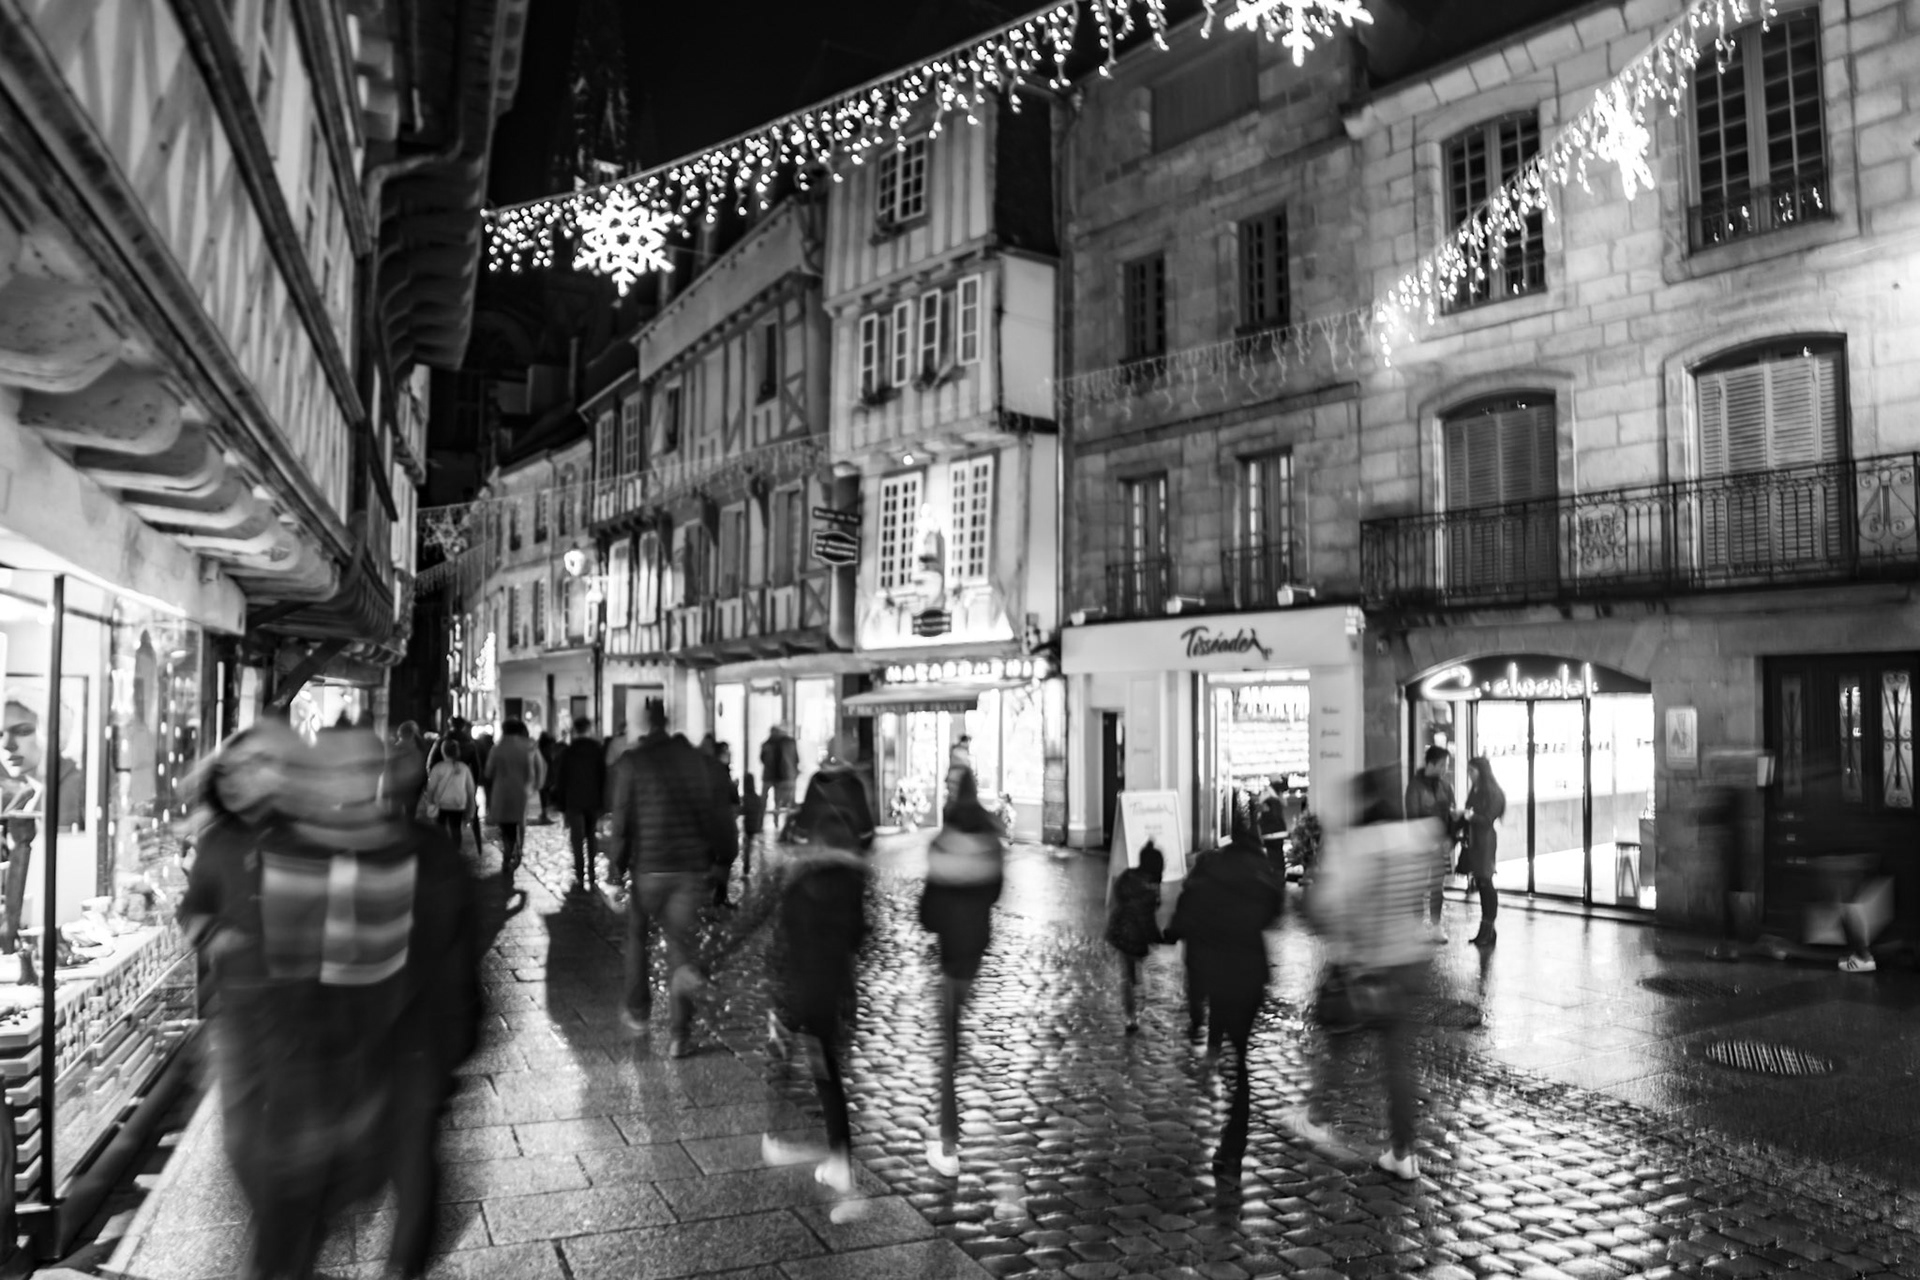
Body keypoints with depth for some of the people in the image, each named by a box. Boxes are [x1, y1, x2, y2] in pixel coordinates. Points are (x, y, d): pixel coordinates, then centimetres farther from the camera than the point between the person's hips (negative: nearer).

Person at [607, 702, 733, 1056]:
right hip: (693, 866, 2)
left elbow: (622, 821, -6)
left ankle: (637, 1011, 29)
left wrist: (618, 867, 4)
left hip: (650, 866, -2)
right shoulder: (696, 759, 5)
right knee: (679, 936, 7)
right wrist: (713, 859, 14)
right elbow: (717, 812, 6)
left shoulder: (630, 763, -4)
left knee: (638, 933, 21)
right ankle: (681, 1034, -4)